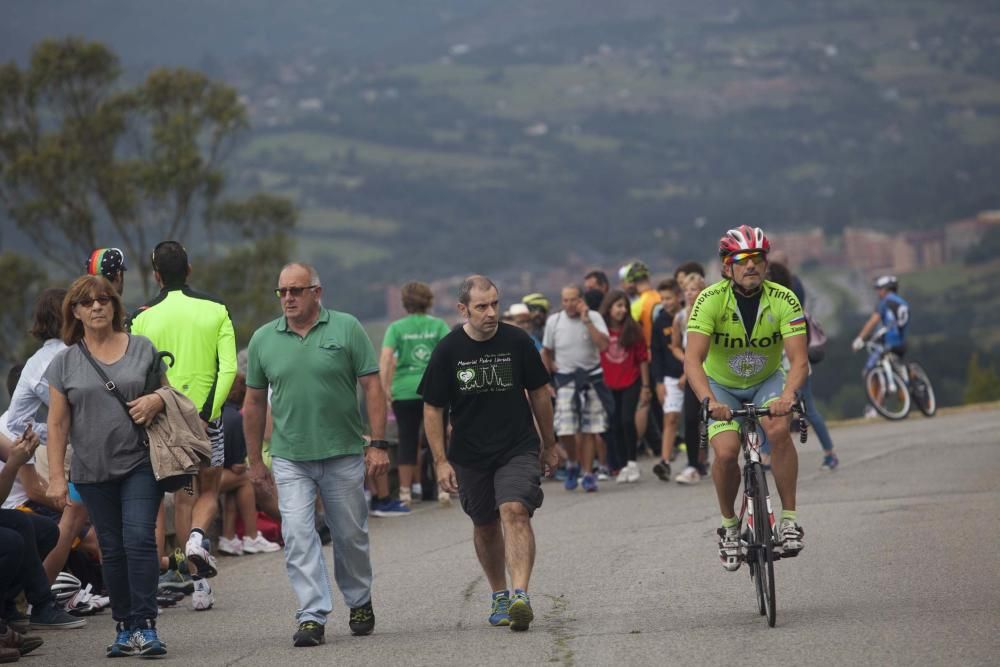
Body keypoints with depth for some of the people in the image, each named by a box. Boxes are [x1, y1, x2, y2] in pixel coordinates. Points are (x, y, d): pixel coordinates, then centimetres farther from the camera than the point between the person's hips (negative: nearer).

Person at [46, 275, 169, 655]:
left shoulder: (142, 349, 6)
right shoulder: (66, 362, 6)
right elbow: (57, 423, 4)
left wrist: (157, 400, -9)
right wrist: (56, 476, -2)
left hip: (140, 463, -1)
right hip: (93, 469, 1)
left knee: (139, 539, -13)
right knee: (112, 550, 5)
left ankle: (146, 625, -12)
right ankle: (125, 627, 12)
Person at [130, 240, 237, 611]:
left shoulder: (143, 318, -2)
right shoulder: (215, 311, -1)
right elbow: (228, 369, -11)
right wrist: (209, 412, -12)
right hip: (206, 414, 0)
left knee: (182, 497, 10)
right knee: (209, 490, 16)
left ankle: (199, 583, 7)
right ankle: (197, 538, -15)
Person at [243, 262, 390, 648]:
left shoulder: (346, 329, -2)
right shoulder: (263, 339, 4)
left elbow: (372, 387, -2)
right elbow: (254, 403, 12)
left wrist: (378, 444, -8)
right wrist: (255, 460, 12)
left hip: (344, 454, -1)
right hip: (290, 459, 1)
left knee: (351, 536, 10)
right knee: (298, 537, -9)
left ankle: (360, 603, 31)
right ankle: (313, 617, -9)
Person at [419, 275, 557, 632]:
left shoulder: (517, 341, -5)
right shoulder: (448, 350, -6)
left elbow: (539, 393, 8)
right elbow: (433, 408, 1)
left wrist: (549, 445, 14)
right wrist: (440, 460, -5)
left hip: (518, 448, -2)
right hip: (470, 453, 2)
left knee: (515, 511, -21)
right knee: (485, 525, 12)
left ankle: (520, 595, -31)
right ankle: (499, 596, 30)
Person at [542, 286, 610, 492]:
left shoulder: (594, 318, -4)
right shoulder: (554, 321, 1)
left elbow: (604, 345, -19)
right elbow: (546, 352, 14)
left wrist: (586, 320, -19)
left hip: (592, 378, 0)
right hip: (566, 380, 0)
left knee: (589, 430, 0)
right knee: (564, 430, -10)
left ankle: (587, 473, 9)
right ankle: (573, 463, 17)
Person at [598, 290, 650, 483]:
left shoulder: (632, 330, -3)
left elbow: (642, 359, 1)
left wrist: (645, 386, 1)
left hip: (630, 383, -1)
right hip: (609, 385, 1)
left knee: (627, 420, -11)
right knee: (616, 425, 5)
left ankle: (632, 461, 3)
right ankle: (622, 465, 14)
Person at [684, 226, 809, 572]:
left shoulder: (783, 300, -21)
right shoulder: (710, 300, -24)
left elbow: (799, 359, -28)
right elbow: (692, 360, -32)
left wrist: (788, 395, -48)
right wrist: (709, 401, -49)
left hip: (767, 381, 0)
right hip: (722, 387, 0)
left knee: (778, 429, -30)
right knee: (726, 453, -23)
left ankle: (790, 519, -20)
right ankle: (729, 525, 4)